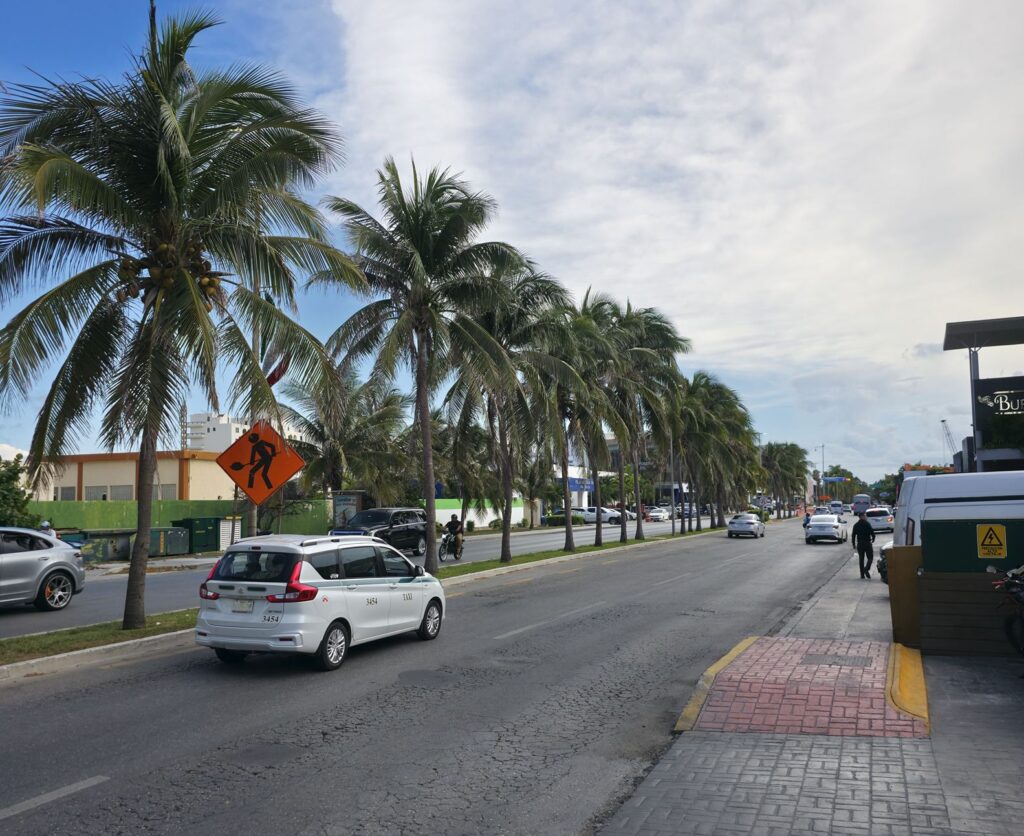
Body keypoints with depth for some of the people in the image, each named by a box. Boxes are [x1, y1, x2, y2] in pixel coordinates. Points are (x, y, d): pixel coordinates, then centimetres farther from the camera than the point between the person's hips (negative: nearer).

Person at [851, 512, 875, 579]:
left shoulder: (856, 525, 6)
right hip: (867, 543, -5)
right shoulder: (867, 524, -9)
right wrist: (873, 539, 11)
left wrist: (854, 544, 13)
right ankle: (866, 569, -20)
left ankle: (862, 574, 7)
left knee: (861, 559, 9)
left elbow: (853, 535, 6)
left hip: (859, 544, 5)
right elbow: (872, 533, -9)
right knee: (870, 558, 4)